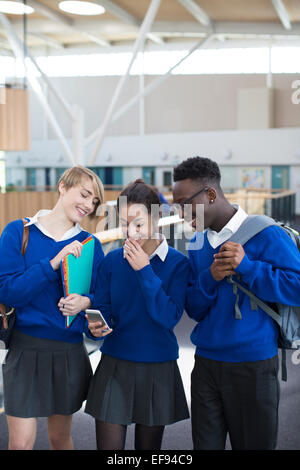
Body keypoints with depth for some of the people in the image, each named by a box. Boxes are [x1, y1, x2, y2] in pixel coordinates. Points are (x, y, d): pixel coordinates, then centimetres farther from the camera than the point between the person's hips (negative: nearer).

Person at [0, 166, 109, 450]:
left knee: (60, 437, 16)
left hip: (70, 351, 3)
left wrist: (85, 301, -16)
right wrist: (54, 263, -21)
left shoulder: (89, 244, 4)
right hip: (26, 347, -3)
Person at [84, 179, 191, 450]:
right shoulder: (112, 261, 0)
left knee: (149, 445, 14)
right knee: (108, 445, 0)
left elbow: (169, 317, -16)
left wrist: (144, 270, -19)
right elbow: (101, 310, 3)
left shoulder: (178, 263, -6)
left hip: (158, 370, -1)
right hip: (115, 366, 1)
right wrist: (97, 326, -20)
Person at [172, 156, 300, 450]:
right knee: (205, 444, 11)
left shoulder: (264, 234, -10)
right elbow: (194, 310, 8)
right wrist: (209, 278, -11)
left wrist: (247, 267, -20)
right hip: (206, 364, 5)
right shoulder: (196, 245, 8)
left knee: (254, 444, 10)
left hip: (253, 365, -5)